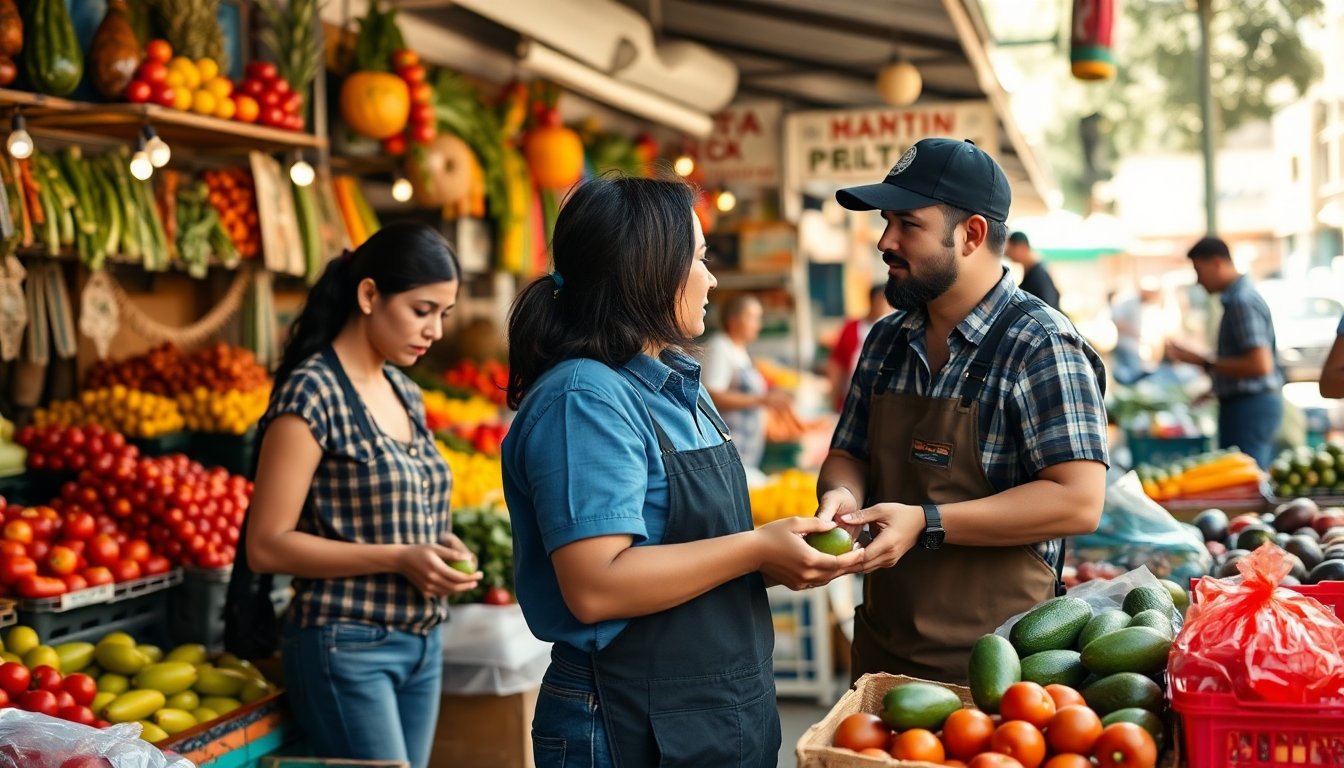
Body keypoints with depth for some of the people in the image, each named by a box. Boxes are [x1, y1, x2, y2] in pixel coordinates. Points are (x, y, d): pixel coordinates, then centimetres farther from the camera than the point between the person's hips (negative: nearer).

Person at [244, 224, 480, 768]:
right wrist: (398, 558, -20)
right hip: (348, 646, -8)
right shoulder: (313, 392, -13)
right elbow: (267, 546, -15)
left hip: (422, 642, 8)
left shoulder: (404, 394, 11)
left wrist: (438, 548, 1)